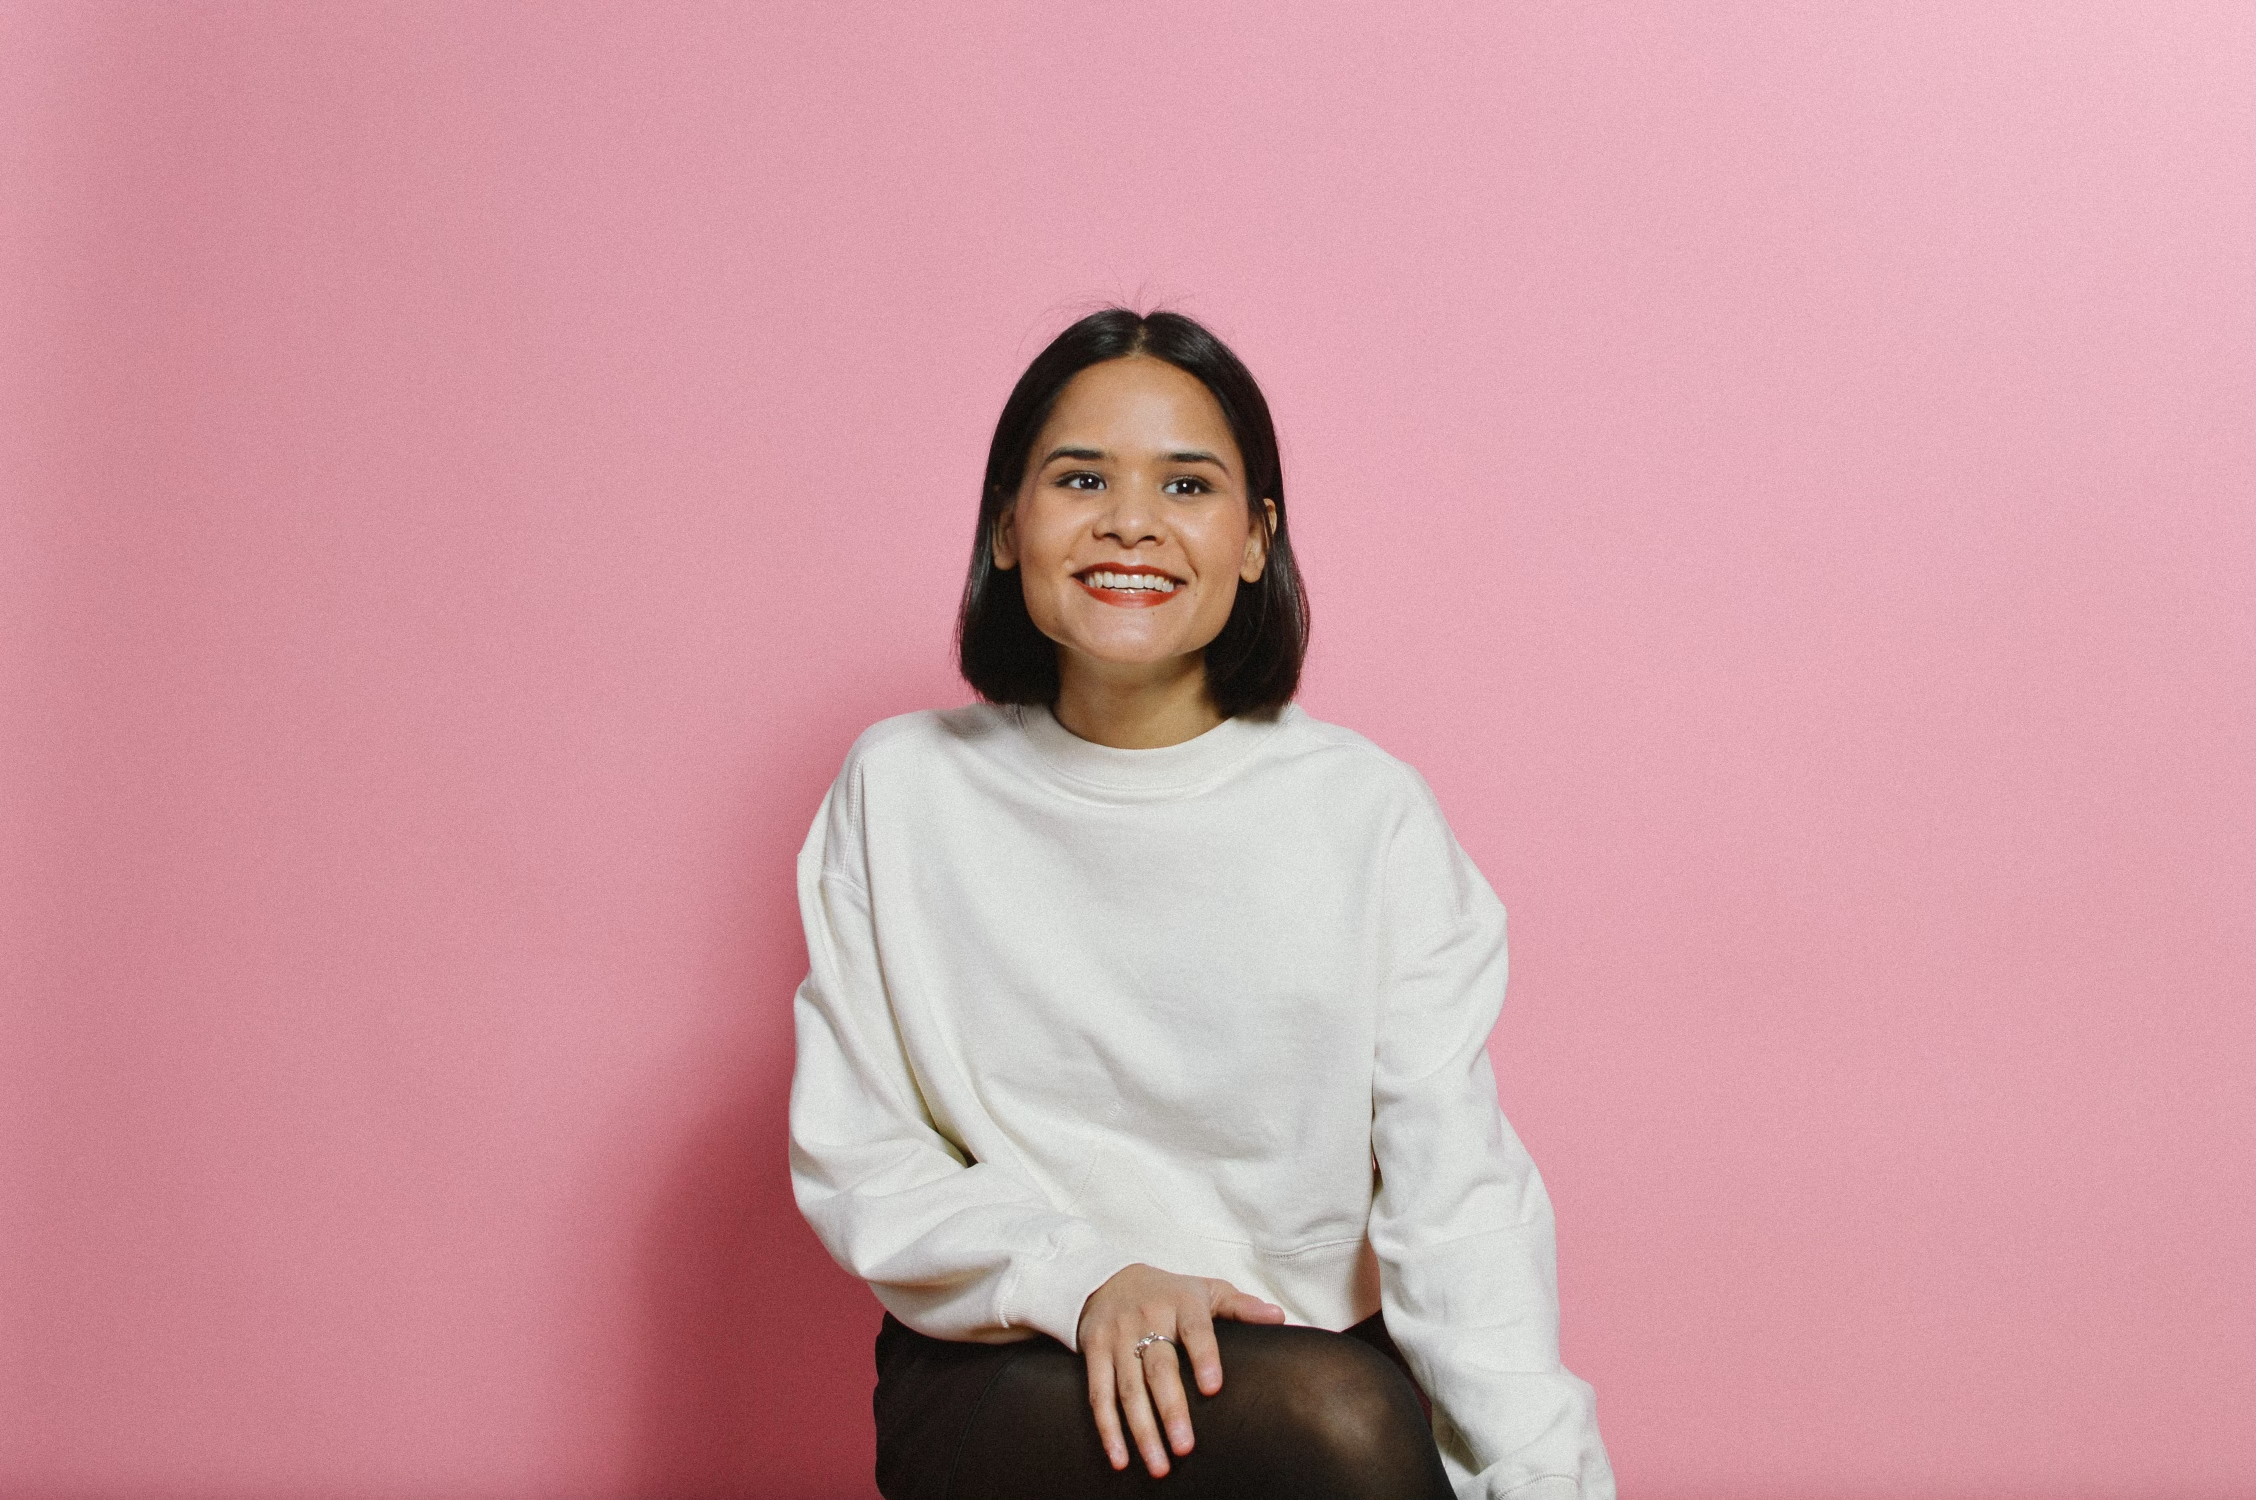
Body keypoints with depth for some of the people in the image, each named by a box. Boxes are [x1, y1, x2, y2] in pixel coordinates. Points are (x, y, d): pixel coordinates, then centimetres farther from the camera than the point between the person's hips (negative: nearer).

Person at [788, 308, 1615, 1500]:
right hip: (1003, 1375, -2)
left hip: (1318, 1350, 2)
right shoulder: (903, 791, 3)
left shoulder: (1371, 811, -1)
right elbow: (851, 1155, 2)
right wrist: (1082, 1279, -16)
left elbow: (1453, 1187, -7)